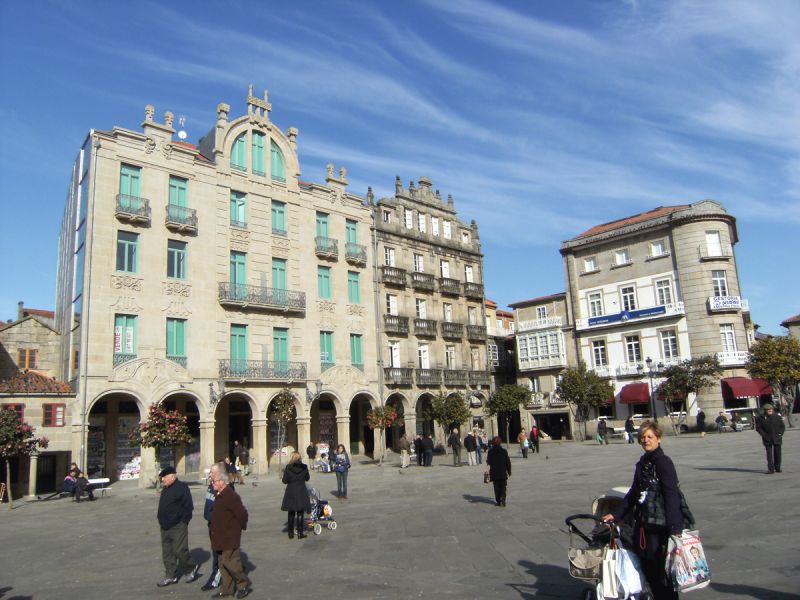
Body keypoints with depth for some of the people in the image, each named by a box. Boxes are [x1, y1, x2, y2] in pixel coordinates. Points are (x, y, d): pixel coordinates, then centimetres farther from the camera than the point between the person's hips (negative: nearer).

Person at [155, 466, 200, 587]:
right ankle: (171, 576, 20)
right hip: (165, 527, 9)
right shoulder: (165, 489, 13)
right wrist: (162, 521, 14)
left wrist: (183, 522, -15)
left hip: (178, 527, -9)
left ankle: (192, 568, 15)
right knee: (167, 552, 10)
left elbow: (189, 507, -15)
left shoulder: (181, 488, -14)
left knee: (179, 550, -7)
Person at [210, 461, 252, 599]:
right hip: (220, 538, 10)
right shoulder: (220, 495, 10)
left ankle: (244, 585, 11)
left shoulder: (231, 496, -21)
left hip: (230, 538, -10)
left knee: (230, 562, -6)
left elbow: (242, 513, -23)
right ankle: (226, 589, 24)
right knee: (222, 564, 14)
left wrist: (241, 527, -10)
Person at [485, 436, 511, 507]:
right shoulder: (503, 451, -8)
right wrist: (509, 471, 8)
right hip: (503, 473, -1)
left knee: (496, 488, 11)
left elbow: (488, 462, -3)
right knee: (503, 487, 7)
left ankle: (498, 501, 11)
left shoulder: (490, 451, -7)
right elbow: (508, 462, -2)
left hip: (494, 473, 1)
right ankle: (502, 501, -4)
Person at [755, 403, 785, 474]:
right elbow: (758, 428, -1)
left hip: (777, 438, 2)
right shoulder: (760, 418, -2)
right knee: (769, 454, -2)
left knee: (777, 454, 7)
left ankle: (777, 468, 21)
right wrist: (764, 435, -10)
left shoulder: (777, 417, 6)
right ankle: (771, 469, -1)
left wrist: (780, 434, -3)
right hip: (767, 440, -2)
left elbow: (782, 426, 11)